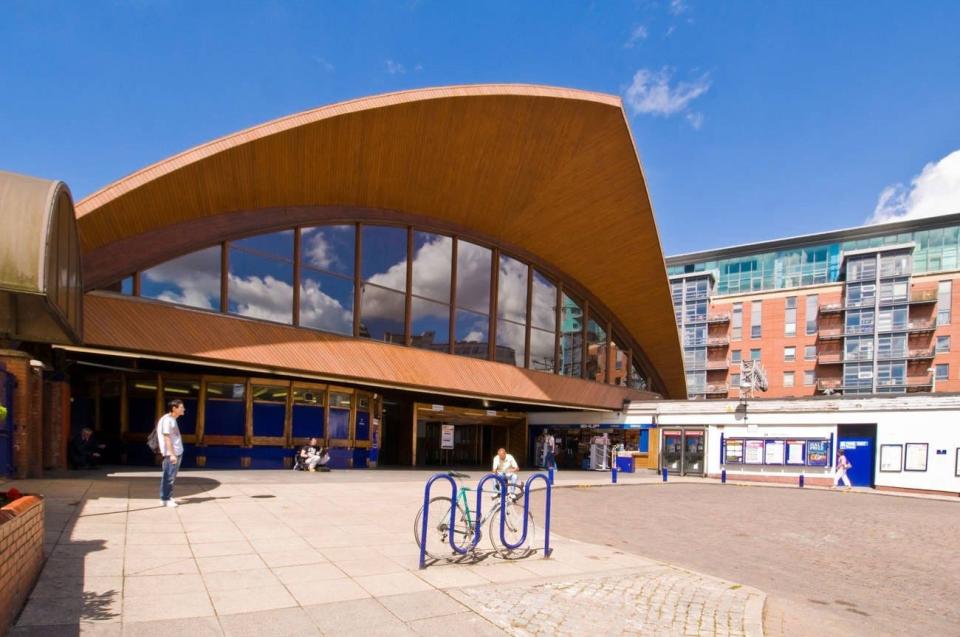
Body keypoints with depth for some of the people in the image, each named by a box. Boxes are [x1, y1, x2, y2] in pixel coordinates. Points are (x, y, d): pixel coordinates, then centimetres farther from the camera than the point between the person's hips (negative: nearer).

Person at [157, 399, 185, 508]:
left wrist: (176, 454, 17)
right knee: (169, 476, -4)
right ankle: (165, 499, 2)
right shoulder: (167, 420, -14)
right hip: (171, 454, -9)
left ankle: (168, 497, 21)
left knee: (172, 476, 14)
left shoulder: (172, 419, 14)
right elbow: (167, 438, -18)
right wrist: (171, 454, -21)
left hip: (177, 453, 9)